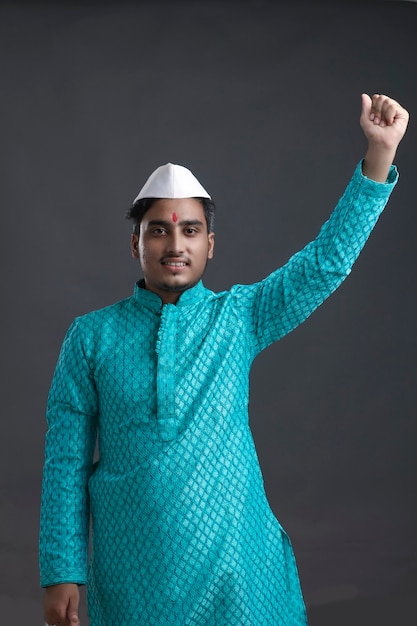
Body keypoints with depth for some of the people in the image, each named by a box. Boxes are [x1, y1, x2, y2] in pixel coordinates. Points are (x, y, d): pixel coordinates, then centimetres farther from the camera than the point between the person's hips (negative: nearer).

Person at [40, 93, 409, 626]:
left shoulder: (239, 318, 2)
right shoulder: (91, 337, 0)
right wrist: (61, 572, -4)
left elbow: (327, 261, -6)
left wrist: (380, 152, -13)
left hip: (235, 563, 1)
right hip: (131, 572, 0)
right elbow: (65, 461, 0)